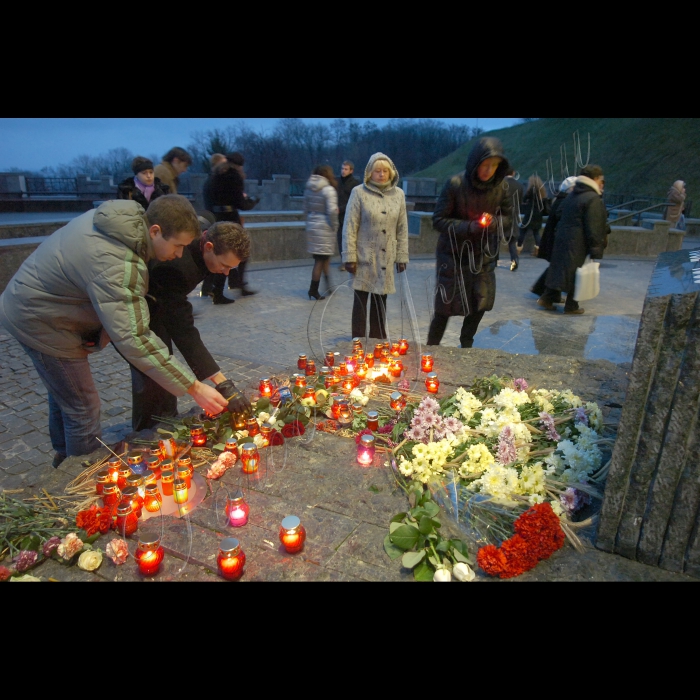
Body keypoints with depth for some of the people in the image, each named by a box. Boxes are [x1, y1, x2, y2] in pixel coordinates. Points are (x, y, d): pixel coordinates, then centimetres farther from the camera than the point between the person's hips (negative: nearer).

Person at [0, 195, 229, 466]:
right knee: (83, 408, 2)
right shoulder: (116, 266, -38)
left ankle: (63, 455, 48)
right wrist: (194, 388, -40)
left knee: (63, 392, 26)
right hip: (41, 323, -10)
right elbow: (134, 339, -41)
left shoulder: (130, 215, -10)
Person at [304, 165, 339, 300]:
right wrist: (334, 226, -7)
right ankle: (313, 290, 6)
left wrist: (310, 220, 18)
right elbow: (332, 211, -19)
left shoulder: (308, 189, 8)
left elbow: (306, 209, 11)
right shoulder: (328, 190, -12)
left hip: (311, 226, 7)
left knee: (323, 258, 17)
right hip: (324, 228, -6)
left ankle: (328, 284, 25)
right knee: (321, 260, 2)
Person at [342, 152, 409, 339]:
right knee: (361, 301, 4)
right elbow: (349, 227, -6)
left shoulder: (398, 194, 6)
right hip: (364, 256, -3)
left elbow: (402, 228, 8)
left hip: (386, 258, 3)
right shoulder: (359, 192, -4)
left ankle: (378, 341, 21)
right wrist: (349, 257, -10)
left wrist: (402, 256, 5)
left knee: (380, 301, 9)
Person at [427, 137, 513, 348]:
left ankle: (466, 346, 33)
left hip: (483, 256, 4)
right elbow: (438, 220, -14)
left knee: (480, 305, 10)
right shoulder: (455, 184, -16)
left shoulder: (499, 188, -4)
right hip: (453, 255, -4)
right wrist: (469, 227, -25)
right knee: (445, 308, 1)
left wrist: (494, 222, -17)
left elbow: (508, 219, 6)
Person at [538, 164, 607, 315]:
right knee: (576, 274, 2)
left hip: (562, 240, 8)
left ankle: (547, 298, 15)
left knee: (560, 269, 15)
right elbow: (594, 229, -17)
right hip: (579, 246, -8)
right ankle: (571, 306, 11)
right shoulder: (593, 199, -14)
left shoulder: (572, 196, 14)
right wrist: (595, 252, -15)